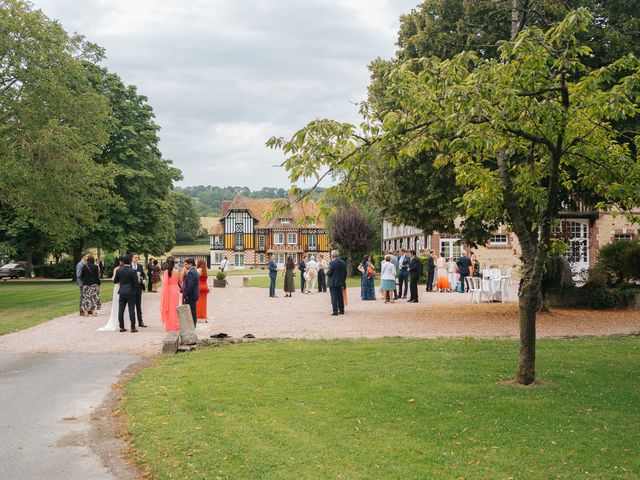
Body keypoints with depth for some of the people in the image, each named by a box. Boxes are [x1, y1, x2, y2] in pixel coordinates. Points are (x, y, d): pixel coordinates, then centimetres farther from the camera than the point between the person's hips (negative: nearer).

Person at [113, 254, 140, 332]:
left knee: (121, 310, 9)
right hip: (131, 292, -3)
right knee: (131, 310, 0)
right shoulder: (133, 271, -13)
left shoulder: (119, 270, -2)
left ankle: (121, 327, 12)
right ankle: (133, 328, 1)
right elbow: (136, 283, -12)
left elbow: (115, 281, 7)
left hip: (122, 292, 3)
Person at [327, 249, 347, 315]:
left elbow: (329, 273, -15)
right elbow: (345, 273, 9)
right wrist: (343, 280, 19)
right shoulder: (343, 263, 5)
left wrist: (327, 271, 6)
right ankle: (341, 310, 17)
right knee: (340, 296, 14)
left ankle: (335, 311, -3)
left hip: (333, 283, -6)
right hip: (340, 282, 6)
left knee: (334, 297, -2)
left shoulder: (332, 263, -15)